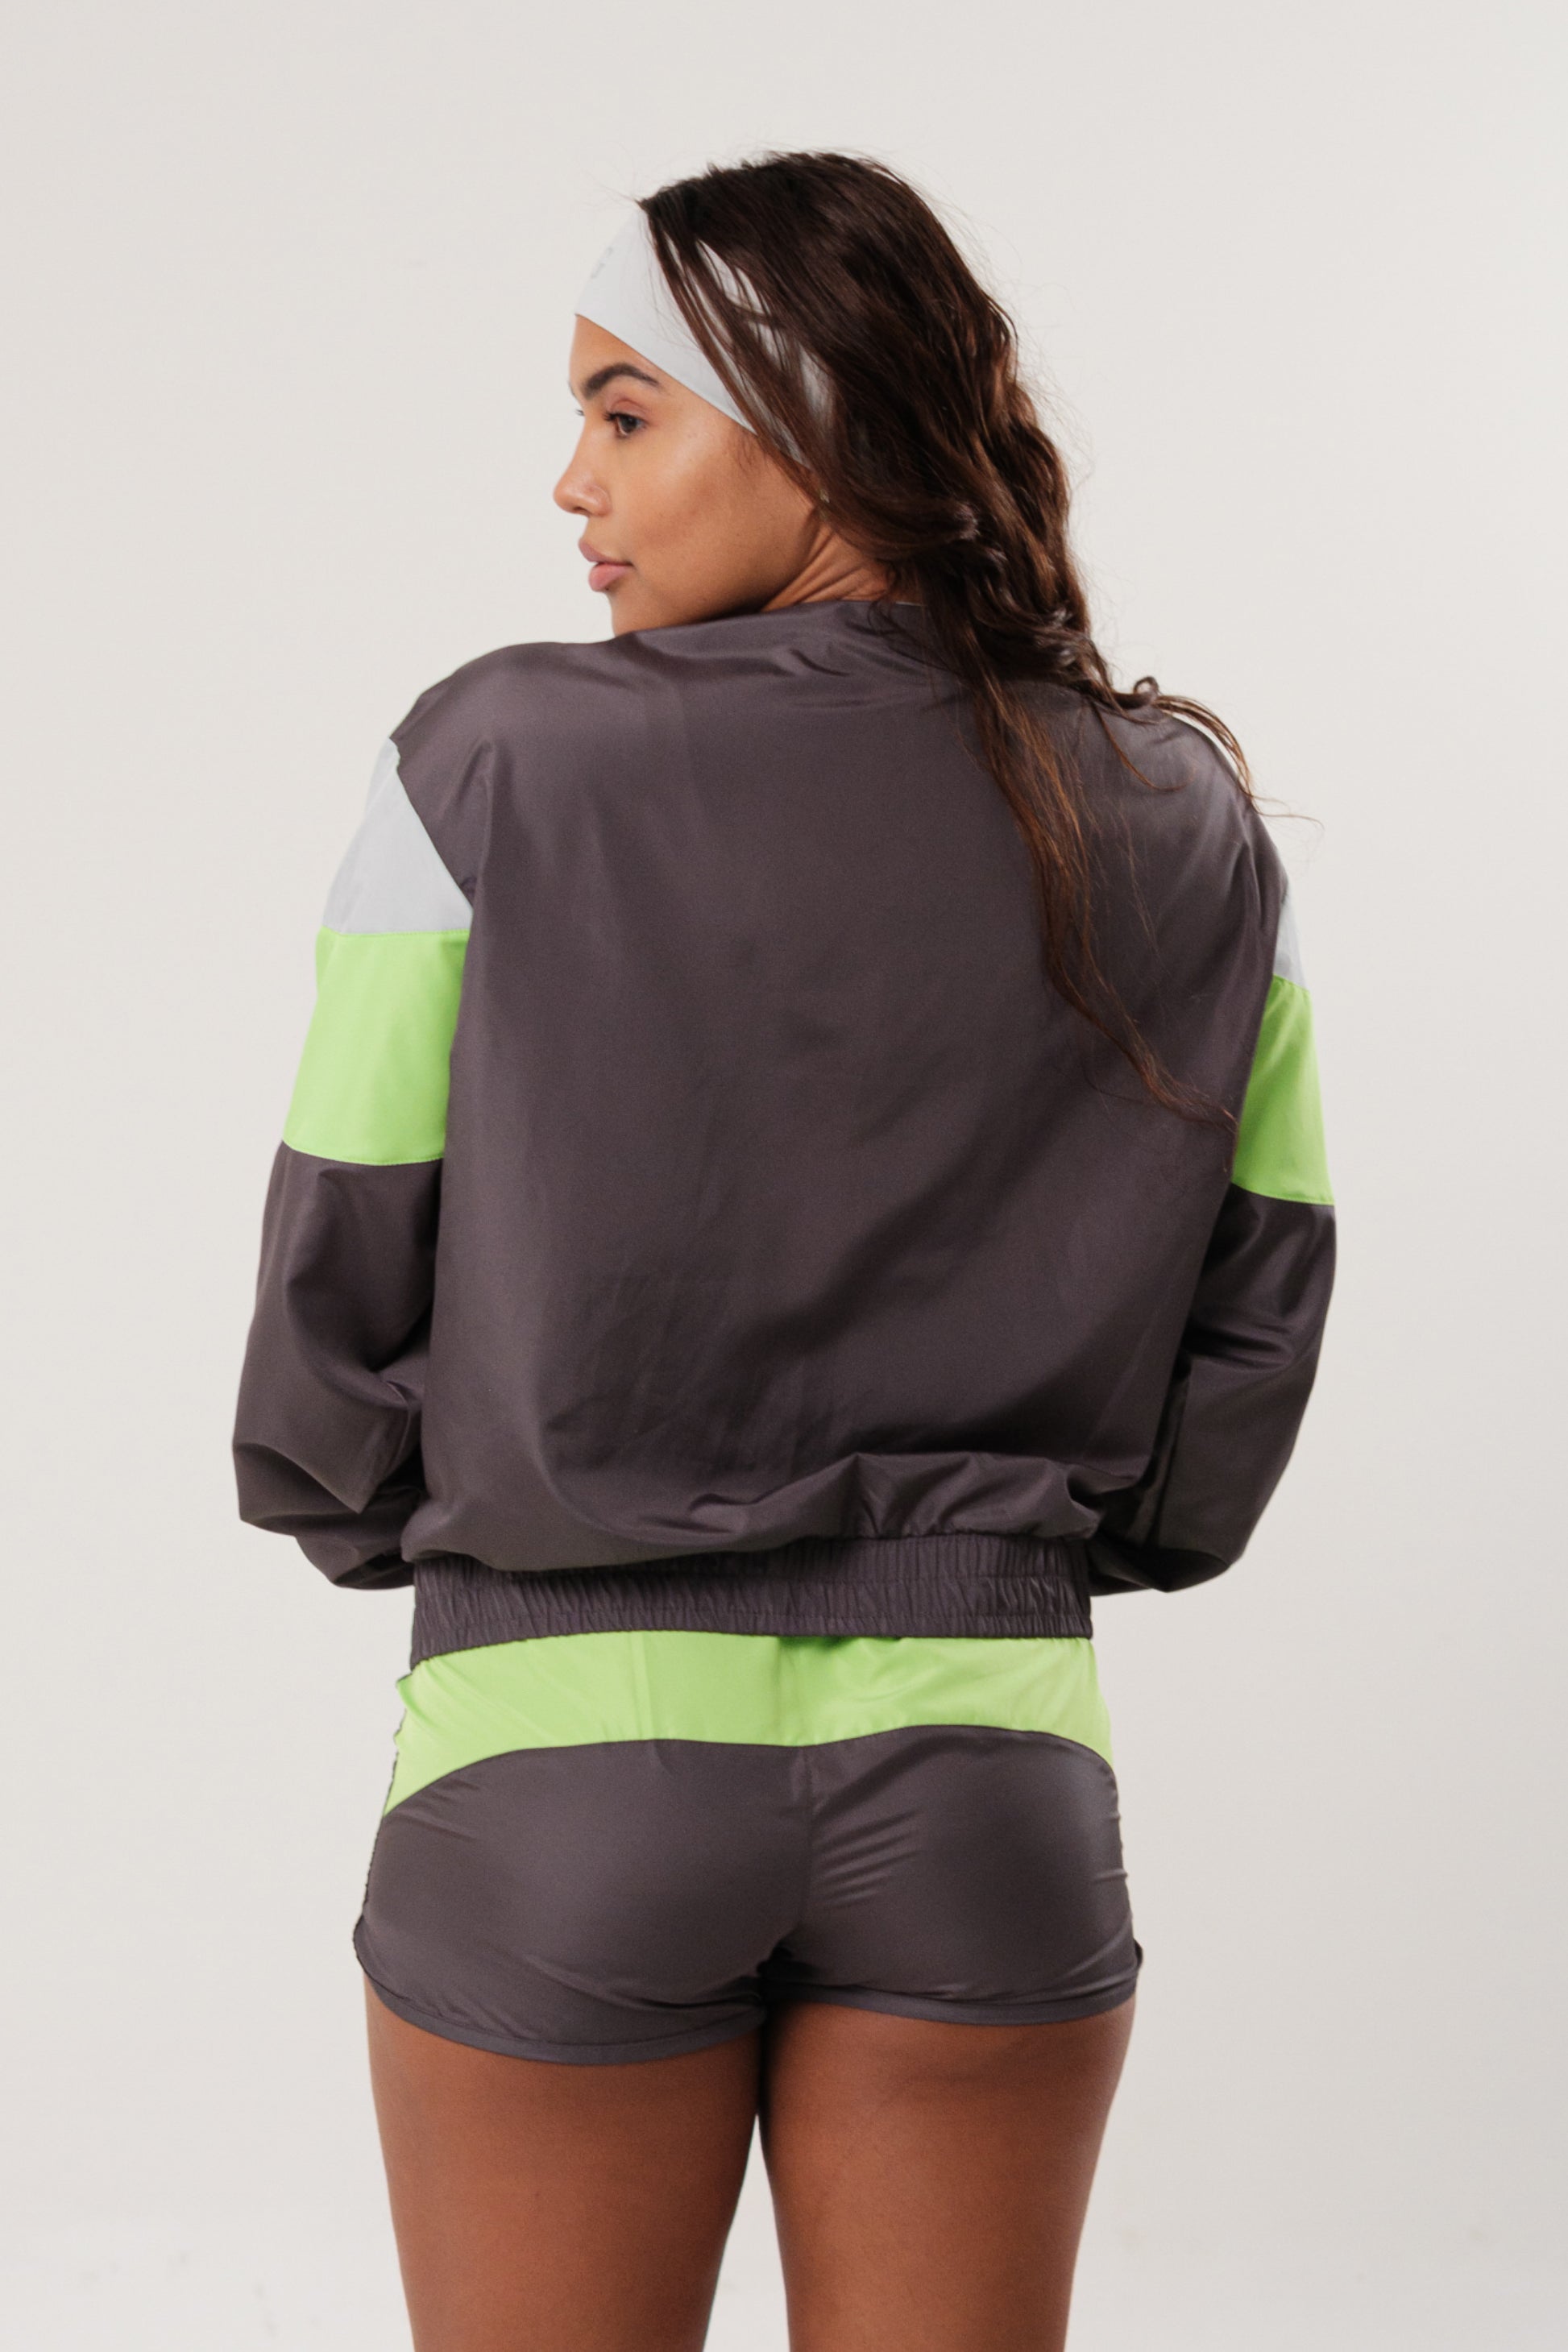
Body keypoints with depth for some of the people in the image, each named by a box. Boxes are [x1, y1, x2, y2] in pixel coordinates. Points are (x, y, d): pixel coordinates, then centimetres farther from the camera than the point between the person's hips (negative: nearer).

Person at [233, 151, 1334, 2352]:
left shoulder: (498, 766, -9)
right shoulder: (1189, 832, 1)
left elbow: (342, 1262, -5)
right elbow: (1262, 1301, 5)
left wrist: (377, 1522, 13)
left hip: (560, 1756, -2)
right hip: (991, 1766, 3)